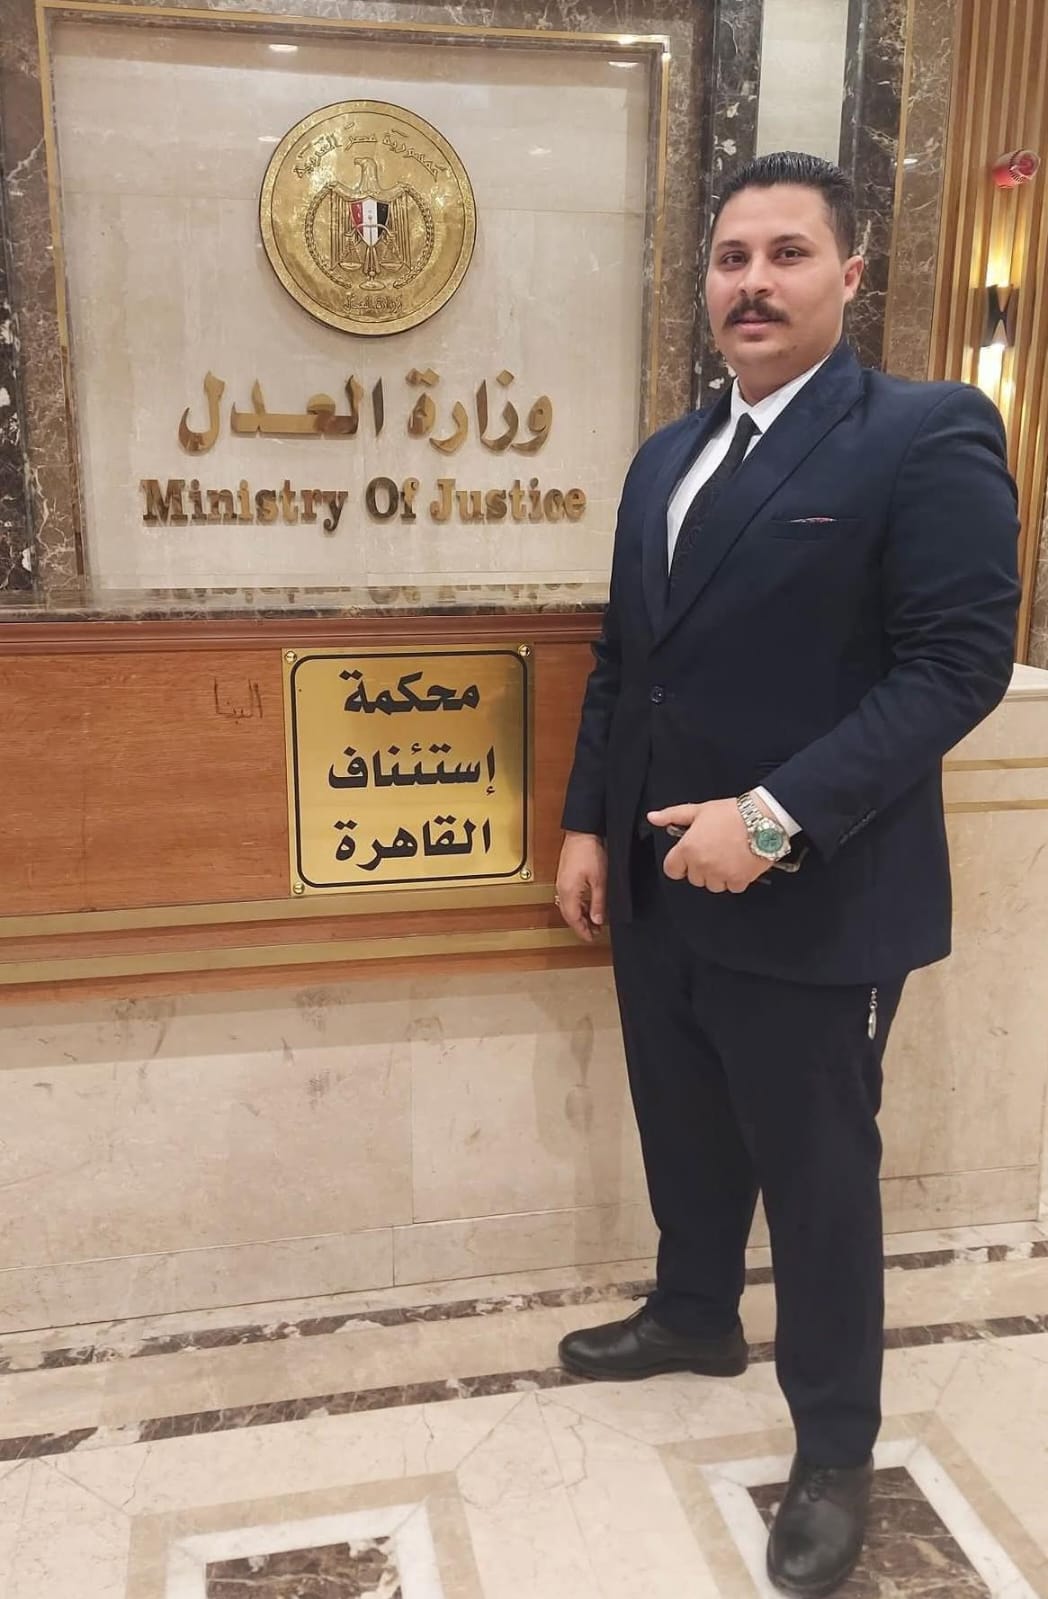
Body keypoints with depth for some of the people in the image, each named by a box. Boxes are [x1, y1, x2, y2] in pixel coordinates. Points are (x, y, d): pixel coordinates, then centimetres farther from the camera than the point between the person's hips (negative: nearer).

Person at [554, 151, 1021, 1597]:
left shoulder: (929, 436, -11)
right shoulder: (669, 456, 12)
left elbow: (961, 659, -19)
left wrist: (775, 817, -24)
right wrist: (589, 823, 10)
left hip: (812, 903, -6)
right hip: (657, 884, 7)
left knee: (818, 1179, 9)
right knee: (686, 1134, 23)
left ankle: (837, 1447, 31)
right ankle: (696, 1317, 49)